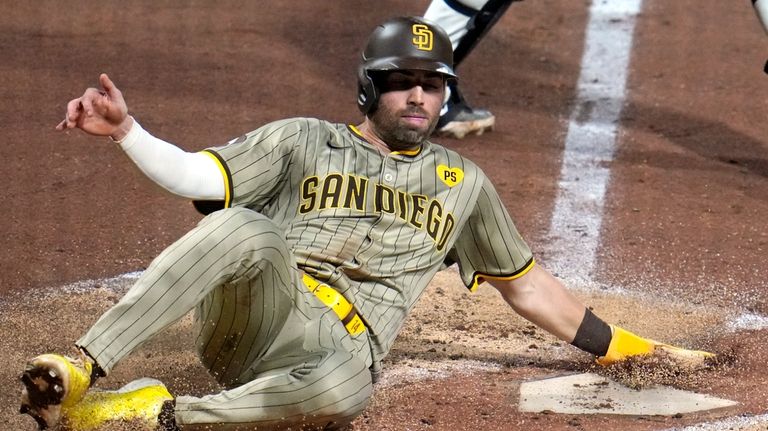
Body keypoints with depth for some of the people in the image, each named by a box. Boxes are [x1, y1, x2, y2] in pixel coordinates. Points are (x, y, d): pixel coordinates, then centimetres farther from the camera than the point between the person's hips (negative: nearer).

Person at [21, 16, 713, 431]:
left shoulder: (462, 182, 25)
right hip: (252, 321, 0)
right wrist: (125, 130, -13)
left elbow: (528, 285, 32)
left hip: (339, 351, 0)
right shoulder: (305, 141, 18)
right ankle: (83, 369, -41)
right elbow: (197, 177, 5)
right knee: (248, 230, -36)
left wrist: (635, 350, 29)